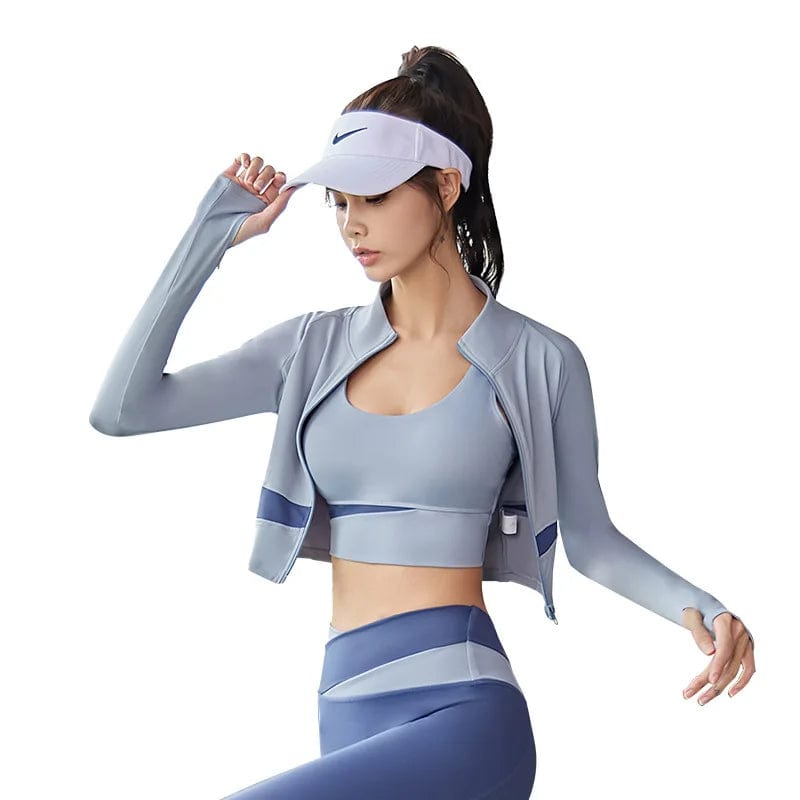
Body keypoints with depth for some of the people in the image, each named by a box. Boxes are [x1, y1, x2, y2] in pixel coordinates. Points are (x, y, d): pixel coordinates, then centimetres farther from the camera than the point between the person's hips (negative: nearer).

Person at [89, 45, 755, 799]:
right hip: (349, 718, 5)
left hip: (462, 709, -5)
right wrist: (209, 238, 3)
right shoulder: (315, 348, 9)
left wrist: (697, 605, -10)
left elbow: (588, 537, 9)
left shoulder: (538, 361, -1)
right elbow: (121, 409, 4)